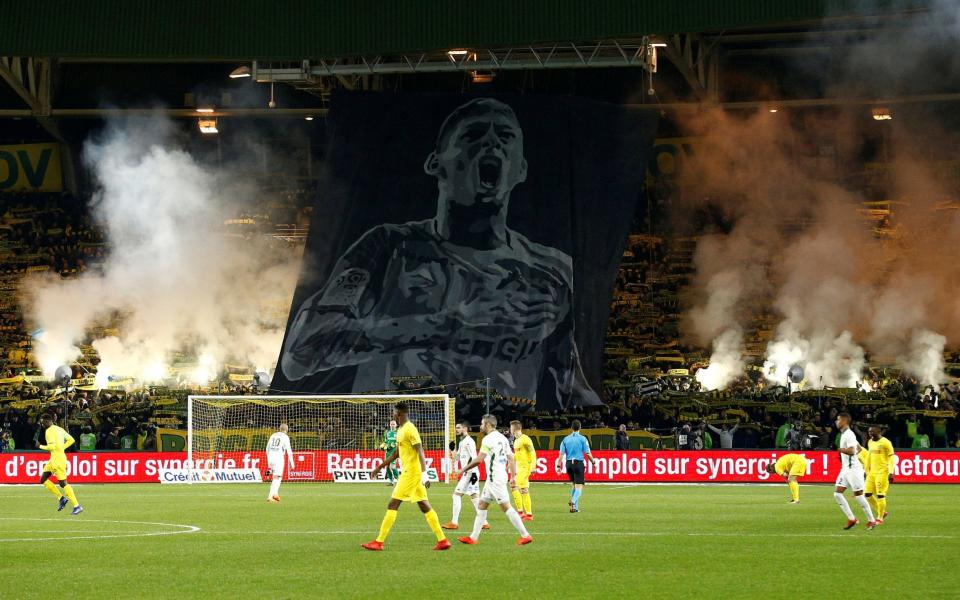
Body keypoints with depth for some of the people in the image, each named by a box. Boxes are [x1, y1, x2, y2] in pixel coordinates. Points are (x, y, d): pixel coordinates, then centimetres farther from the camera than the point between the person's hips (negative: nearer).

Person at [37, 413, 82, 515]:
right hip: (53, 459, 10)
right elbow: (71, 440, 16)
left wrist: (41, 446, -9)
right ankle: (61, 498, 11)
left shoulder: (49, 431, -13)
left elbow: (52, 446, -24)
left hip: (58, 459, -10)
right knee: (43, 479, 12)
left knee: (63, 483, -8)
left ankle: (77, 506, -8)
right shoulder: (59, 429, 14)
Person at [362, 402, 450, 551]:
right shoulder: (401, 430, 17)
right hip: (409, 472, 10)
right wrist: (379, 467, 30)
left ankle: (379, 542, -5)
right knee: (424, 506, 8)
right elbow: (396, 453, 27)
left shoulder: (410, 429, -14)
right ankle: (442, 540, 6)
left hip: (411, 472, -10)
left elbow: (420, 452, -21)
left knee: (393, 505, -7)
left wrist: (424, 473, -30)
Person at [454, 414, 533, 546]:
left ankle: (525, 535, -10)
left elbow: (478, 460, -18)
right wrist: (513, 477, 14)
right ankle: (473, 537, 16)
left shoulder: (488, 439, -13)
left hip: (494, 477, -10)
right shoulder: (502, 438, 14)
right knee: (482, 505, 13)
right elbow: (511, 459, 13)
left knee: (506, 507, -9)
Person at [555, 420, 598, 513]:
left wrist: (558, 466, 4)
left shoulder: (566, 439, 5)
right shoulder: (582, 439, -5)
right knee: (579, 486, -2)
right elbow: (587, 453, -6)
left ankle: (572, 500, 11)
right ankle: (574, 502, -22)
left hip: (569, 463, 4)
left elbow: (561, 454, 2)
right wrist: (594, 462, 8)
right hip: (579, 463, -4)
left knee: (575, 484, 22)